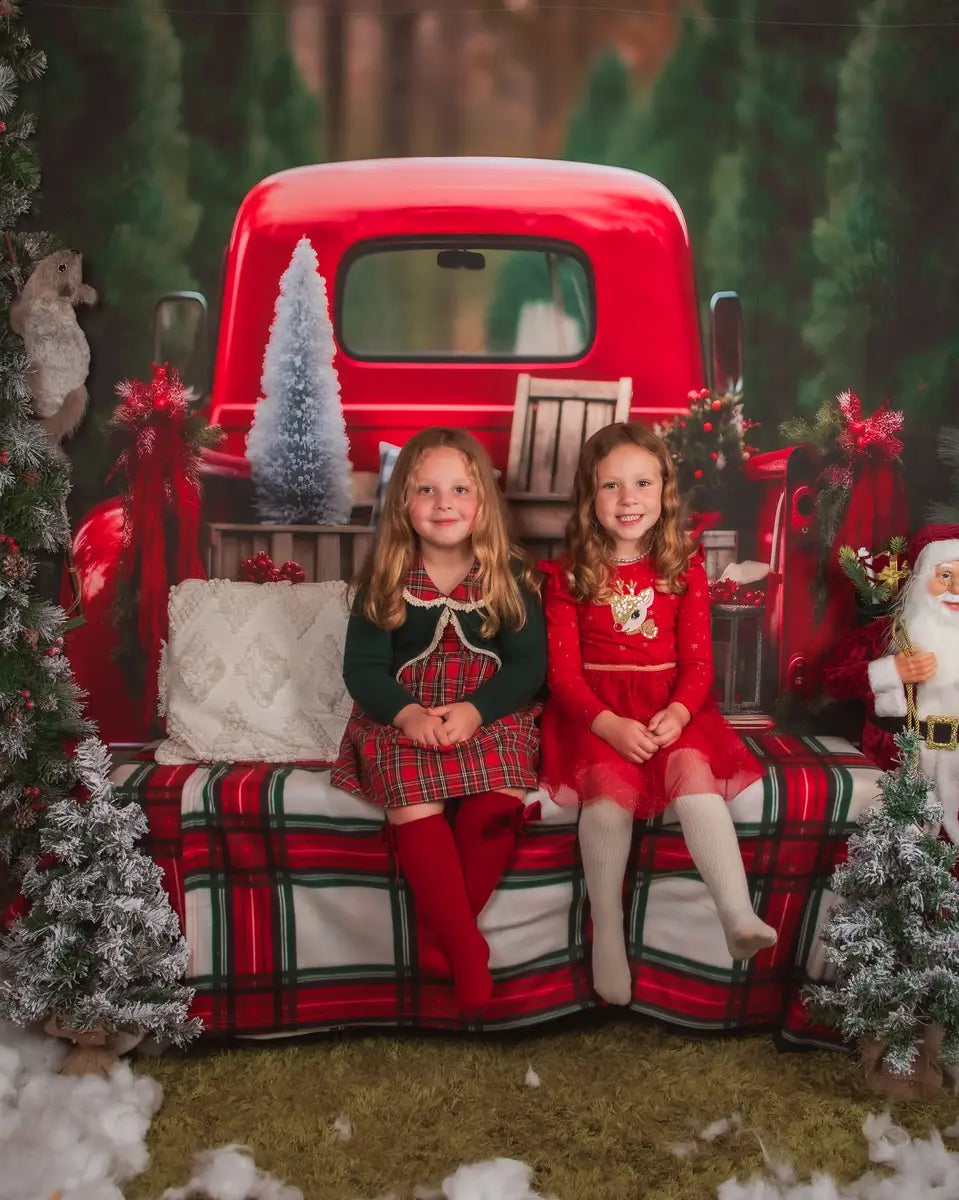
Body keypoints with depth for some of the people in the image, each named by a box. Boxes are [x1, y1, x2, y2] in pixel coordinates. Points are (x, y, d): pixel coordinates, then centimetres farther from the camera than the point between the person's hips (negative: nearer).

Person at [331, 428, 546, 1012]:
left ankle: (446, 931, -13)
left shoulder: (510, 574, 4)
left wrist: (473, 711, -20)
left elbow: (528, 664, -1)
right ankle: (469, 949, -23)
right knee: (413, 802, -31)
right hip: (402, 715, 0)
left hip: (491, 712, 0)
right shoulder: (385, 579, 6)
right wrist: (408, 714, -19)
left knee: (499, 799, -31)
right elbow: (363, 667, 1)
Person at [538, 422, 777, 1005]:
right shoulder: (569, 575, 3)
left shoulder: (685, 570, 8)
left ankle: (740, 918, -35)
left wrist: (678, 712, -17)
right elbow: (563, 669, -2)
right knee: (610, 782, -29)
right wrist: (610, 725, -19)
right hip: (595, 710, -1)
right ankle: (607, 935, -18)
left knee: (693, 769, -29)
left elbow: (698, 660, 4)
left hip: (670, 706, 1)